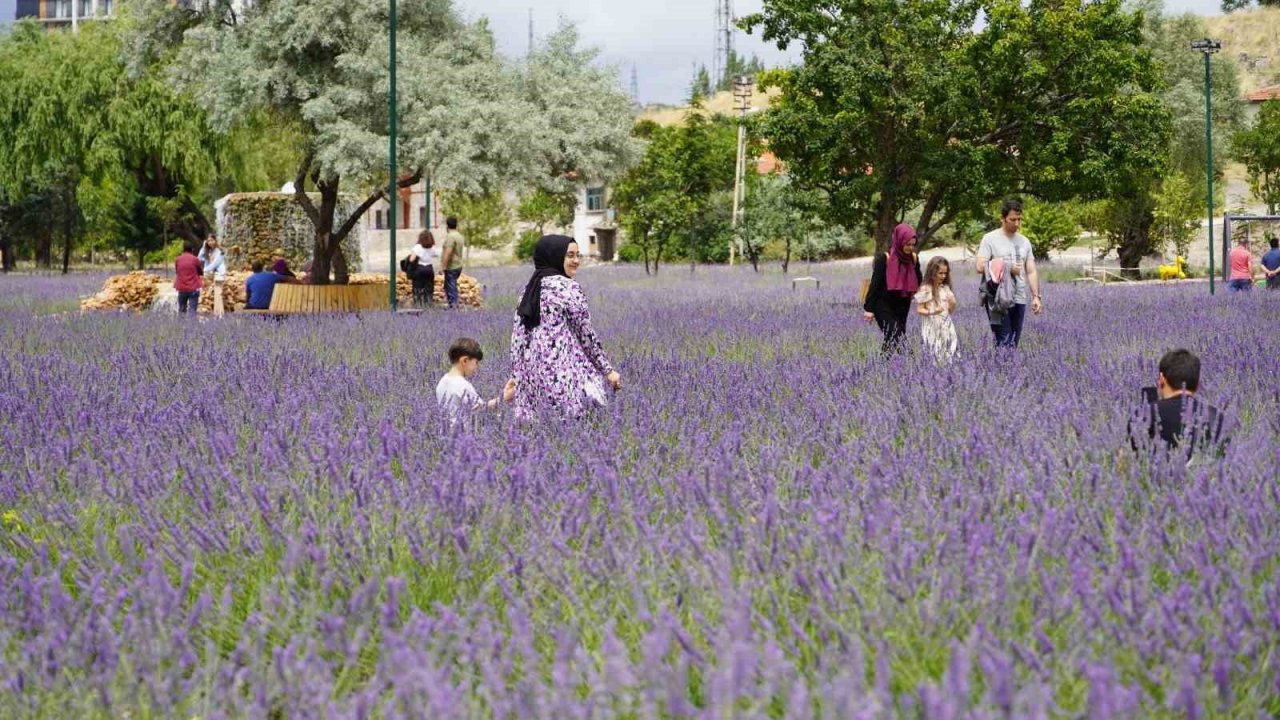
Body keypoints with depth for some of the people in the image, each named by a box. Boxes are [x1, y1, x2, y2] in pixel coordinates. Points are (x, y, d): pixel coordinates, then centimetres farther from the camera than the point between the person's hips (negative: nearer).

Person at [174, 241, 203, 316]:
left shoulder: (178, 259, 1)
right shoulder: (195, 259, -5)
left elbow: (176, 272, 12)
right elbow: (200, 272, 8)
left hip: (182, 288, 2)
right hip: (193, 288, -2)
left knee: (182, 310, 13)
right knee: (193, 309, -5)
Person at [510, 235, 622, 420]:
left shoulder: (529, 288, 12)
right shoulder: (569, 288, -8)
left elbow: (517, 335, 12)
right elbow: (586, 335, -7)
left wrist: (516, 374, 17)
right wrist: (608, 370, 1)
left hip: (530, 371, 8)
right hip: (564, 373, -7)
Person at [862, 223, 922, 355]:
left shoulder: (913, 259, 1)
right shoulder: (885, 259, -15)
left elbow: (918, 281, 18)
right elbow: (875, 283, -13)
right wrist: (869, 308, -15)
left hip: (902, 304, 6)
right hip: (883, 303, -6)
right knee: (894, 334, -18)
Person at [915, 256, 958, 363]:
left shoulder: (945, 288, 9)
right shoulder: (925, 290, -8)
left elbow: (951, 310, 13)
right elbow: (919, 309, -7)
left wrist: (952, 304, -8)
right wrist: (932, 312, -24)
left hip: (945, 326, 5)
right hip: (932, 328, -5)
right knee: (933, 356, -7)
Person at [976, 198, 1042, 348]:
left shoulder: (1024, 241, 14)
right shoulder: (990, 239, -2)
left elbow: (1031, 272, 13)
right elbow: (980, 267, -11)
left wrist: (1036, 296, 4)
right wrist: (1008, 268, -7)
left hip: (1019, 300, 5)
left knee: (1014, 344, 6)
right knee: (1003, 343, -11)